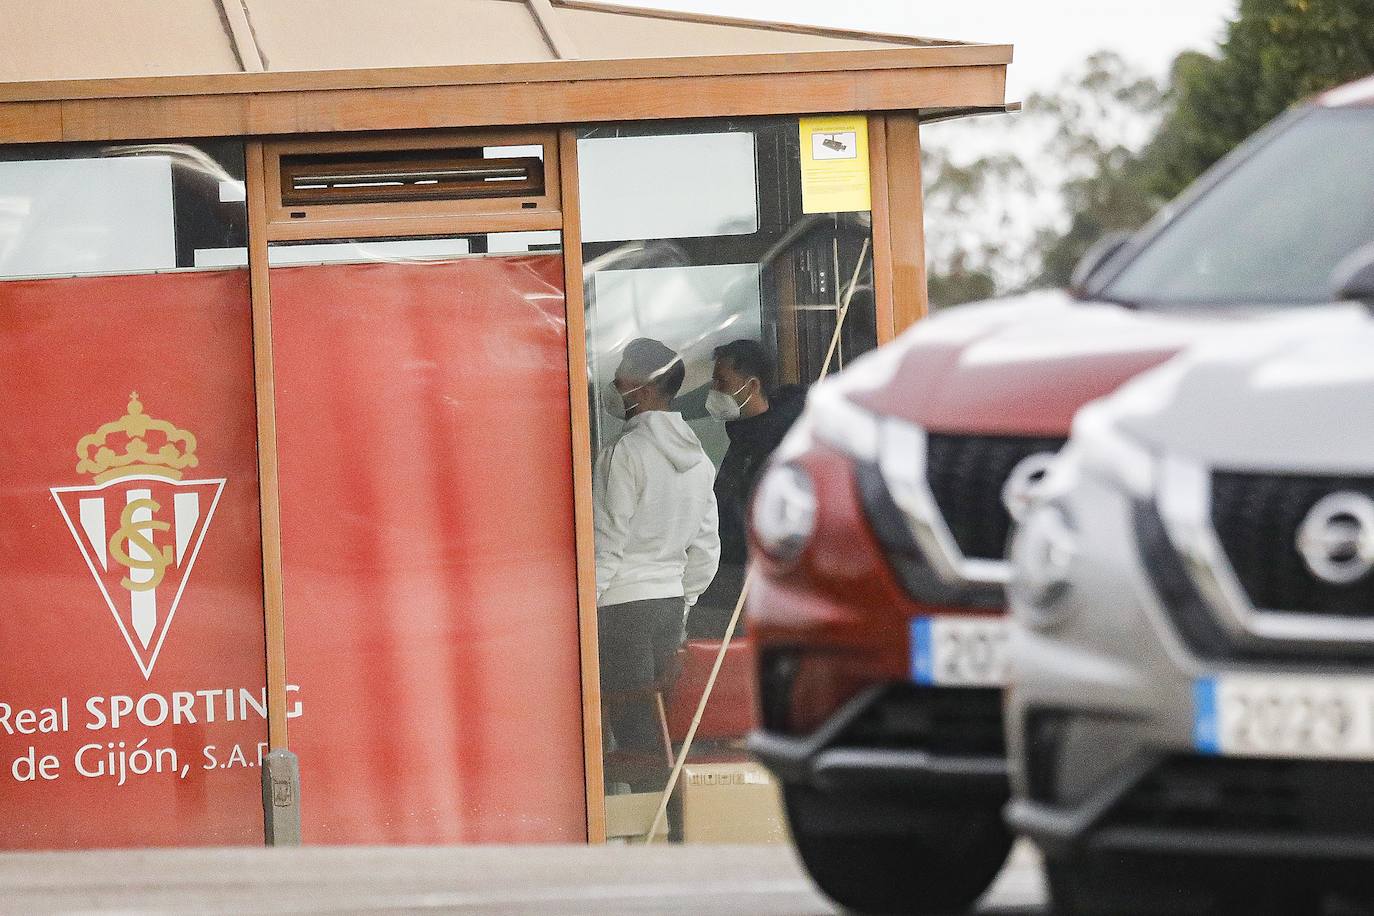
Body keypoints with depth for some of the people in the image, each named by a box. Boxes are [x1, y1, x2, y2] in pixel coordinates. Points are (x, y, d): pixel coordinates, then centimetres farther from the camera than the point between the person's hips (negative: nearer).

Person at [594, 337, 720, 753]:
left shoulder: (626, 453, -12)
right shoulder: (697, 458, 12)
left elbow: (608, 543, -14)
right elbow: (706, 551, 15)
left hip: (622, 605, -8)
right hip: (670, 602, 8)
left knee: (634, 733, -8)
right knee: (657, 730, 11)